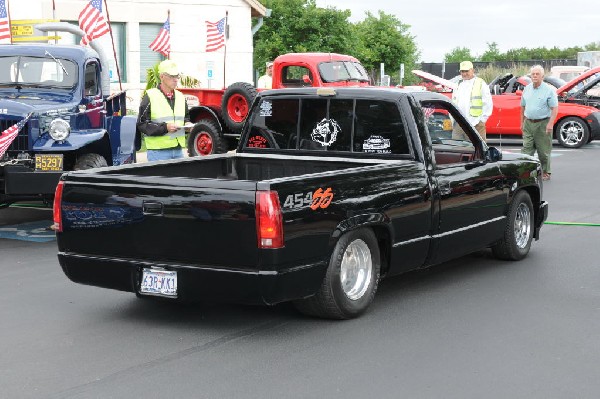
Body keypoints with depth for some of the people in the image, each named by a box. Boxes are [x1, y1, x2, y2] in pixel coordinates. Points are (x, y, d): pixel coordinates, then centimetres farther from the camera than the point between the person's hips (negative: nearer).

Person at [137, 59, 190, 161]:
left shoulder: (180, 96, 14)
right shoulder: (150, 97, -6)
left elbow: (186, 117, 28)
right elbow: (142, 124, -10)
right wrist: (165, 127, -19)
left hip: (178, 149, 6)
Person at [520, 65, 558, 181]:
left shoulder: (549, 90, -6)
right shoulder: (527, 89, 10)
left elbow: (554, 108, -10)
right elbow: (523, 107, 19)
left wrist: (550, 124, -19)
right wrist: (522, 122, 16)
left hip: (543, 123, -4)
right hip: (528, 123, 4)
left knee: (543, 151, 3)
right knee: (526, 149, -3)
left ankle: (545, 172, 15)